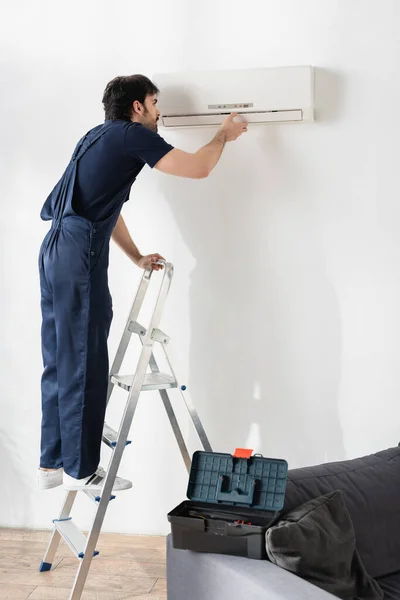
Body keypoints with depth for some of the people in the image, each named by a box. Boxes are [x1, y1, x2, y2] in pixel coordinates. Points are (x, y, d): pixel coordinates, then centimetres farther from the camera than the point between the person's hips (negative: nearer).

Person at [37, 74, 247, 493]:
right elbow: (198, 169, -5)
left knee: (61, 363, 11)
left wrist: (137, 257, 29)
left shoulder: (101, 137, 26)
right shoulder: (132, 135, -2)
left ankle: (52, 463, 19)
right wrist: (223, 135, 13)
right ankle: (80, 469, 5)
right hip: (80, 254, -10)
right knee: (84, 365, -4)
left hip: (56, 250, 10)